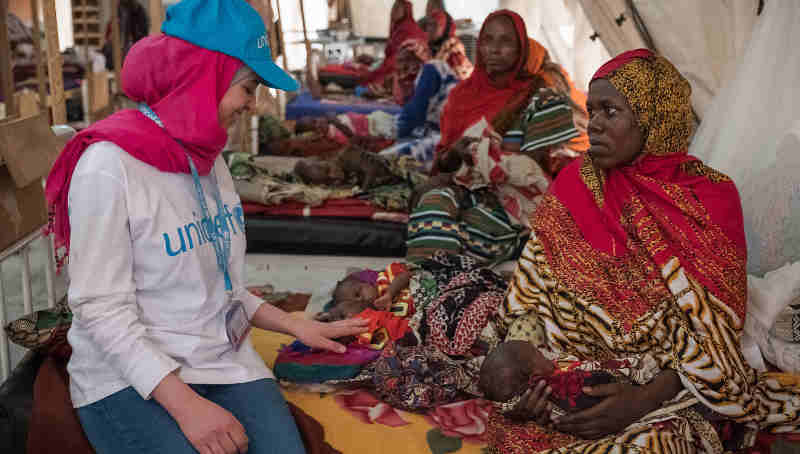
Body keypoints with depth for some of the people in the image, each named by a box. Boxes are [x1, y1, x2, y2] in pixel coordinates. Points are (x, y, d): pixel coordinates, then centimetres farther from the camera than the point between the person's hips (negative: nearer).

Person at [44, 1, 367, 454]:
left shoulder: (208, 157, 8)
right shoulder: (110, 165, -16)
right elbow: (102, 309, -18)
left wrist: (296, 326, 5)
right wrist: (185, 405, -24)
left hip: (225, 361, 6)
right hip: (131, 378, -5)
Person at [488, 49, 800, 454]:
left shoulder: (711, 197, -5)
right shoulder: (574, 183, 3)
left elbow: (715, 333, -7)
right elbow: (530, 293, 4)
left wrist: (644, 399, -21)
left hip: (667, 387, -1)